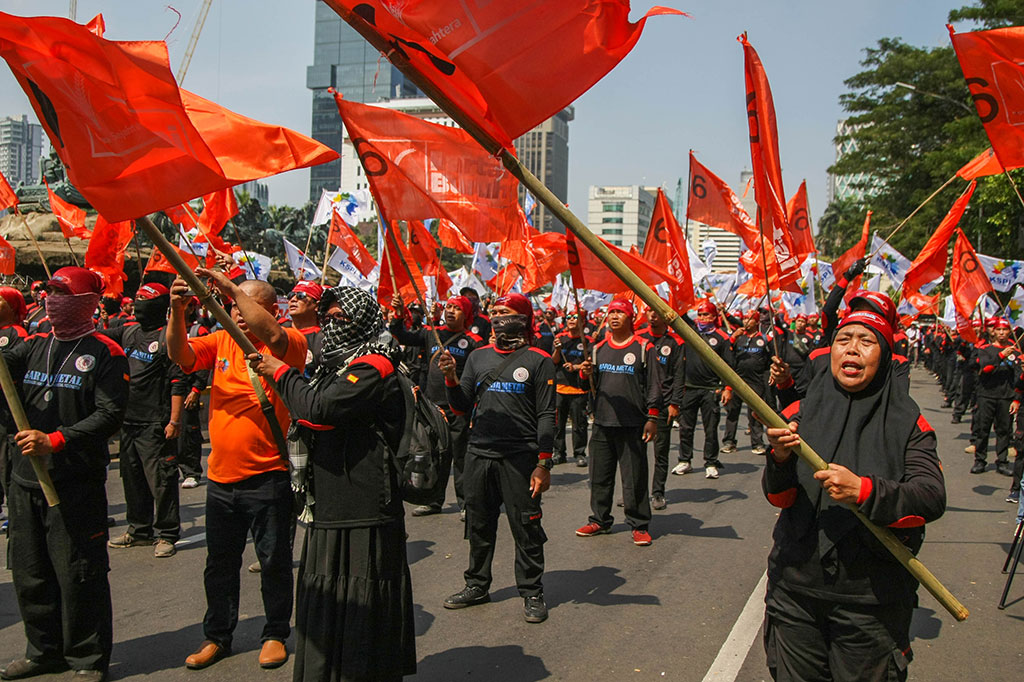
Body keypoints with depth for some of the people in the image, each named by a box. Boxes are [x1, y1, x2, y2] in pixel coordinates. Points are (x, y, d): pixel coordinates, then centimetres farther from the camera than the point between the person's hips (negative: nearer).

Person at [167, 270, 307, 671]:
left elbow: (271, 334, -31)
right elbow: (179, 354, -7)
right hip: (221, 477, 5)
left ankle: (275, 635, 27)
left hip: (267, 478, -5)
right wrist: (177, 310, -22)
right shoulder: (221, 341, 7)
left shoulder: (289, 345, -8)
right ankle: (217, 636, 34)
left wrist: (231, 286, -29)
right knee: (220, 562, 18)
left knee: (274, 560, 9)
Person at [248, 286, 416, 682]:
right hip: (328, 512, 9)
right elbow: (312, 426, 21)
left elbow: (319, 408, -23)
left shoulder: (374, 366, -11)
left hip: (364, 519, -9)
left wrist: (282, 373, -8)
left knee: (359, 616, -1)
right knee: (325, 619, 17)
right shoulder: (338, 365, 19)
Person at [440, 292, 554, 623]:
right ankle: (477, 585, 29)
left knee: (526, 527, 2)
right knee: (478, 524, 13)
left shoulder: (538, 360, -1)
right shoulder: (478, 357, 12)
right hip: (479, 454, 5)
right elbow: (462, 406, 12)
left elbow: (546, 415, -3)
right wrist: (451, 379, -6)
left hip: (520, 458, -4)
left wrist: (543, 463, -9)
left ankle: (532, 592, 16)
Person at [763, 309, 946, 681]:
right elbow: (779, 498, -4)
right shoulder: (801, 413, 1)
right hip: (796, 588, 2)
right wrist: (780, 459, -25)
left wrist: (864, 490, -29)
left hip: (872, 598, -1)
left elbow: (933, 499, -14)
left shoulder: (907, 422, -2)